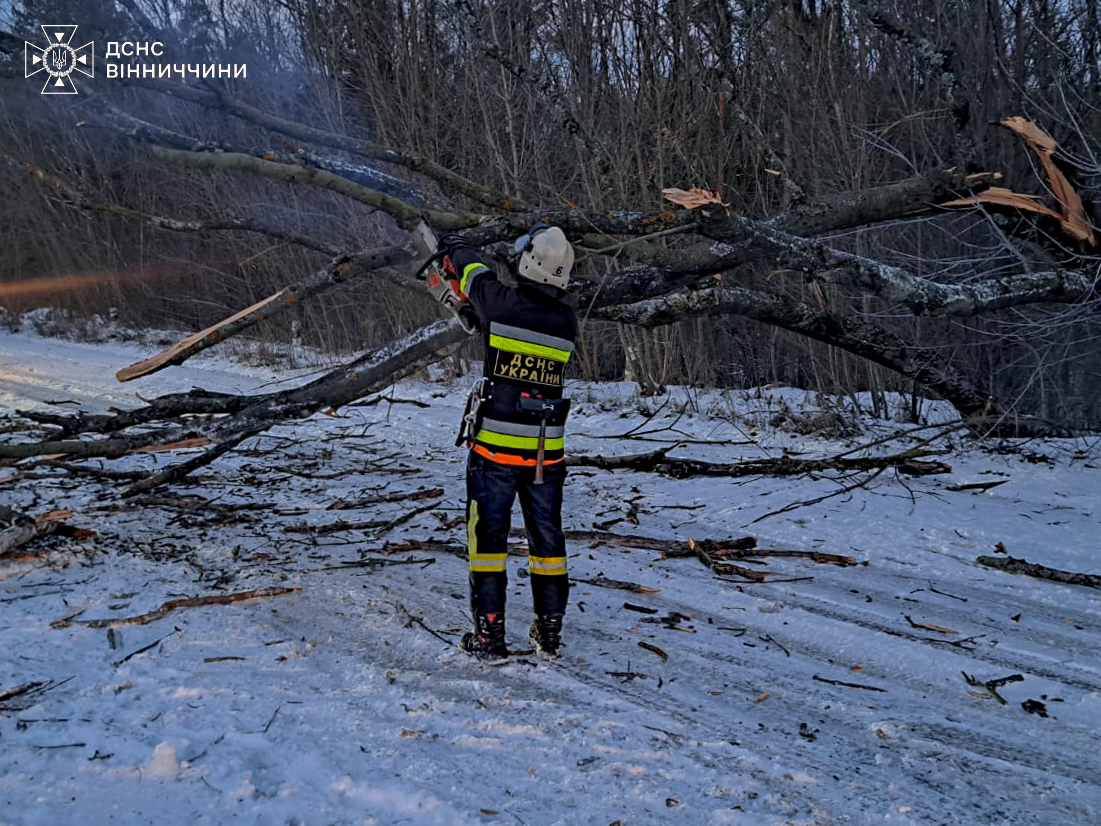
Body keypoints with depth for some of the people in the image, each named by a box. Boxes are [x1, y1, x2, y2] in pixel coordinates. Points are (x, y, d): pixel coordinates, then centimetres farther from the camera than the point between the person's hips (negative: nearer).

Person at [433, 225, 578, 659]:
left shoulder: (501, 302, -11)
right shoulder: (567, 321, -1)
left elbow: (474, 271, 10)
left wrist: (455, 246, 33)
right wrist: (481, 316, 34)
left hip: (494, 446, -3)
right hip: (546, 451, 3)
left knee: (488, 535, 7)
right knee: (547, 537, 14)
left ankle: (489, 632, 9)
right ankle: (550, 631, 22)